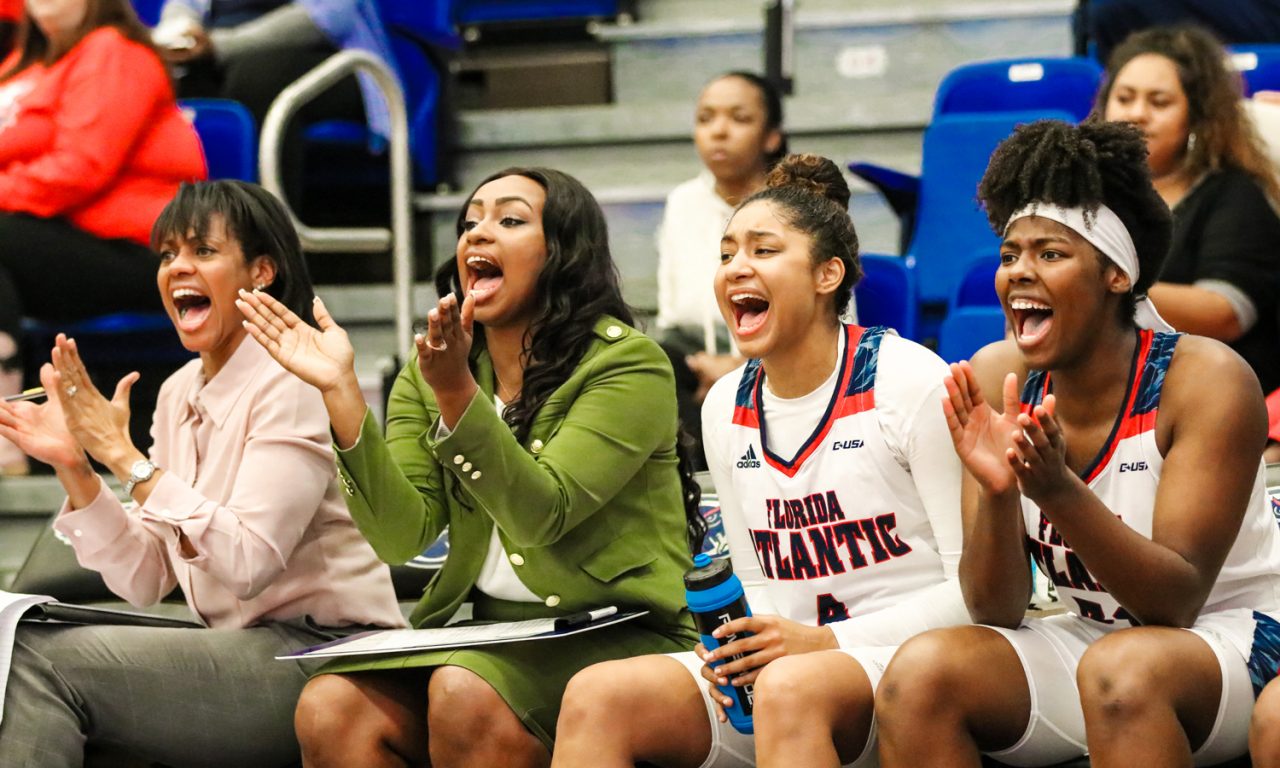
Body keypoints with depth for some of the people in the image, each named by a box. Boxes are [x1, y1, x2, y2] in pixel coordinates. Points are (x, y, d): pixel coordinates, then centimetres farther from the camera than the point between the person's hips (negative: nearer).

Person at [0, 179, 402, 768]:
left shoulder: (292, 384, -11)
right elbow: (146, 582, 8)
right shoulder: (177, 393, 12)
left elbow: (247, 562, -22)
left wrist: (125, 456, -21)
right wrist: (74, 467, -4)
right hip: (240, 651, 7)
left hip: (324, 656, -7)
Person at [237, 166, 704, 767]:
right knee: (329, 707, -22)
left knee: (466, 692, -33)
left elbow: (540, 514, -19)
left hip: (616, 638, -5)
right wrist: (340, 392, -15)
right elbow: (400, 537, -5)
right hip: (484, 628, 5)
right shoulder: (426, 377, 9)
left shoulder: (627, 363, -7)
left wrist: (456, 392, -30)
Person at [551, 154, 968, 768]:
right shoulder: (724, 408, 13)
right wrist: (735, 650, -4)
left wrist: (824, 642, -17)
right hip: (780, 661, 6)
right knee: (596, 696, -19)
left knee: (790, 686, -40)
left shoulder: (907, 379, -6)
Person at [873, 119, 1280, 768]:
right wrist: (998, 493, -26)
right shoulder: (996, 379, -4)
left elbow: (1176, 602, -20)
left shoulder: (1205, 380, -15)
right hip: (1082, 638, 4)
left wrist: (1060, 493, -35)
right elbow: (996, 610, -5)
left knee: (1119, 669, -37)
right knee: (918, 671, -22)